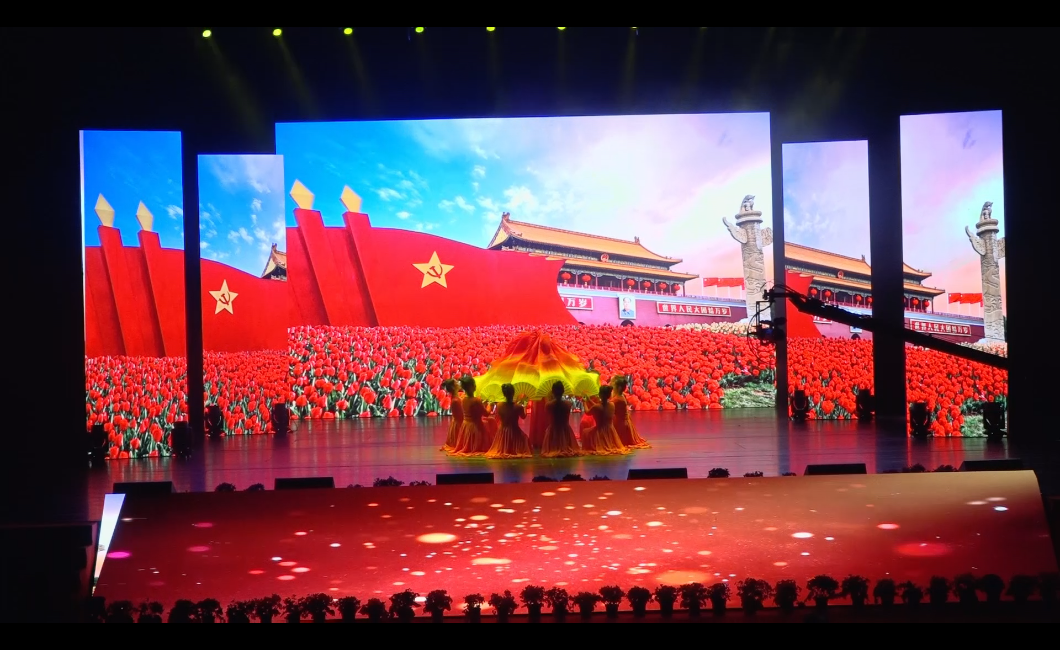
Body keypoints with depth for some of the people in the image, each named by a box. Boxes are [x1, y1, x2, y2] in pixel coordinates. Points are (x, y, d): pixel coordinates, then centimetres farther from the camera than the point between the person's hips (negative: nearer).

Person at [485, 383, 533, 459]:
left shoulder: (499, 406, -14)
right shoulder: (518, 407, -21)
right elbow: (523, 416, 0)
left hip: (502, 431, 3)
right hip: (514, 431, -3)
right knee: (524, 438, 29)